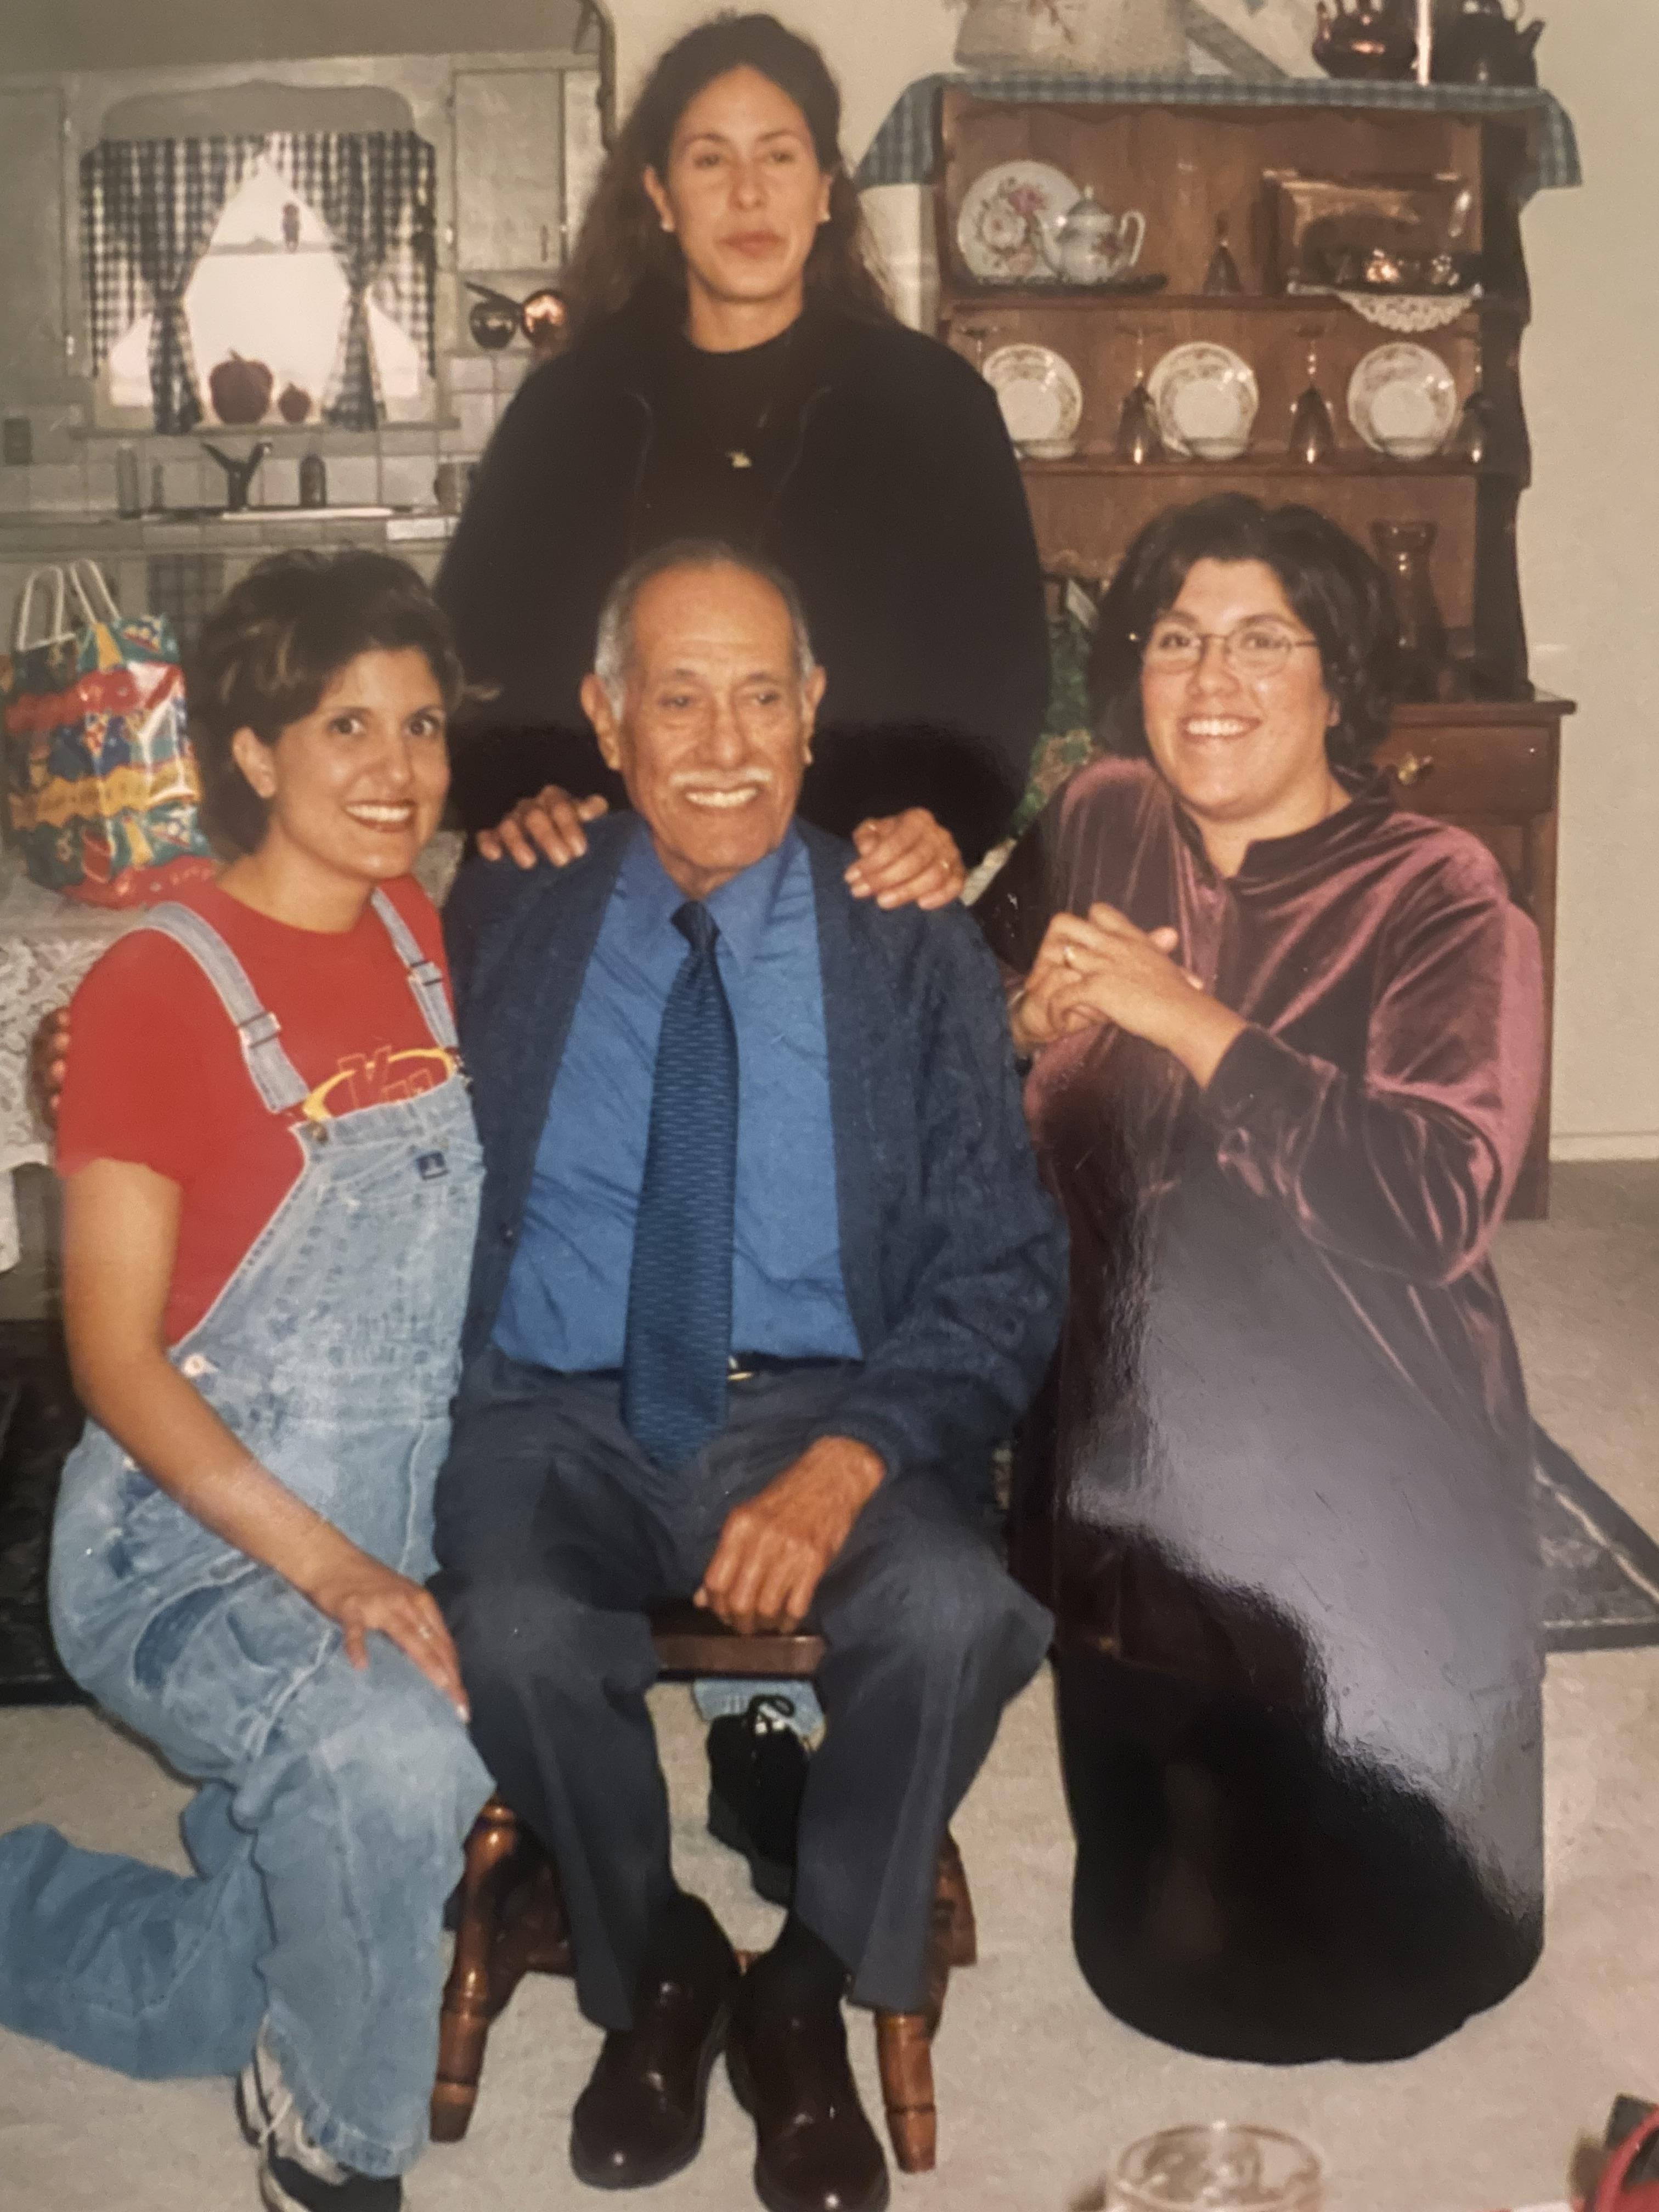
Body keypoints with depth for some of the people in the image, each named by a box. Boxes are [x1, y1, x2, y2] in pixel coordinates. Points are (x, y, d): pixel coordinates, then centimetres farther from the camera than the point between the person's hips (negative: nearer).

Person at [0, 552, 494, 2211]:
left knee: (254, 1996, 11)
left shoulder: (427, 938, 3)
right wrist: (326, 1570, -24)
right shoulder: (158, 985, -15)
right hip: (187, 1548, -6)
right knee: (399, 1767, -34)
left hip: (388, 1536, 6)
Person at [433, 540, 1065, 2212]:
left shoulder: (914, 956, 3)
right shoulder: (500, 925, 7)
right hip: (559, 1416, 1)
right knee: (515, 1634, -31)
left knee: (961, 1613, -30)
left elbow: (1003, 1272, -2)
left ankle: (805, 1992, 0)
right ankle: (650, 1977, 3)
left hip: (827, 1413, 0)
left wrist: (844, 1464, -18)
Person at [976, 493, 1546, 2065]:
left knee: (1343, 1896, 12)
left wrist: (1195, 1023, -27)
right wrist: (1032, 1015, -16)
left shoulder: (1435, 895, -14)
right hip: (1129, 1445, 4)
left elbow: (1436, 1202, -28)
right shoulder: (1103, 827, 0)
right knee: (1148, 1878, 16)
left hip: (1355, 1480, -3)